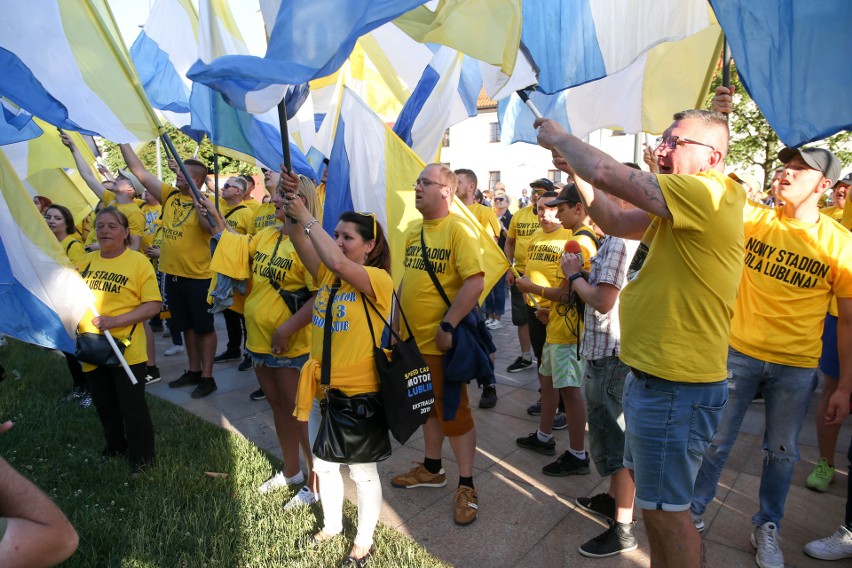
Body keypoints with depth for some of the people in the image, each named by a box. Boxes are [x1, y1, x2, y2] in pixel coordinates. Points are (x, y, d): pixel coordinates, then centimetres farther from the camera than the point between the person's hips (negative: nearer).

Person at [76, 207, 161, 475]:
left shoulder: (138, 261, -10)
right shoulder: (86, 261, 6)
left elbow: (153, 306, -14)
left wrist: (114, 321, -22)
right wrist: (78, 326, -2)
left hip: (126, 349, -5)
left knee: (132, 407, 4)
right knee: (104, 405, 21)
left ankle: (142, 459, 21)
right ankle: (115, 446, 43)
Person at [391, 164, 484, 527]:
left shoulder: (458, 230, -14)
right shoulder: (413, 232, 9)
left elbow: (475, 282, -22)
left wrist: (448, 326, -23)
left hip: (442, 343, -7)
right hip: (413, 340, 7)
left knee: (453, 411, 4)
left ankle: (466, 486, 19)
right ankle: (431, 469, 38)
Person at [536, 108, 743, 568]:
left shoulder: (710, 193, -20)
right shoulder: (681, 207, 11)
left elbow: (607, 173, -26)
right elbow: (615, 222, 15)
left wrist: (559, 137, -9)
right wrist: (574, 171, 4)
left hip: (674, 386, -10)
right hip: (654, 376, 10)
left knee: (665, 509, 6)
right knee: (652, 496, 24)